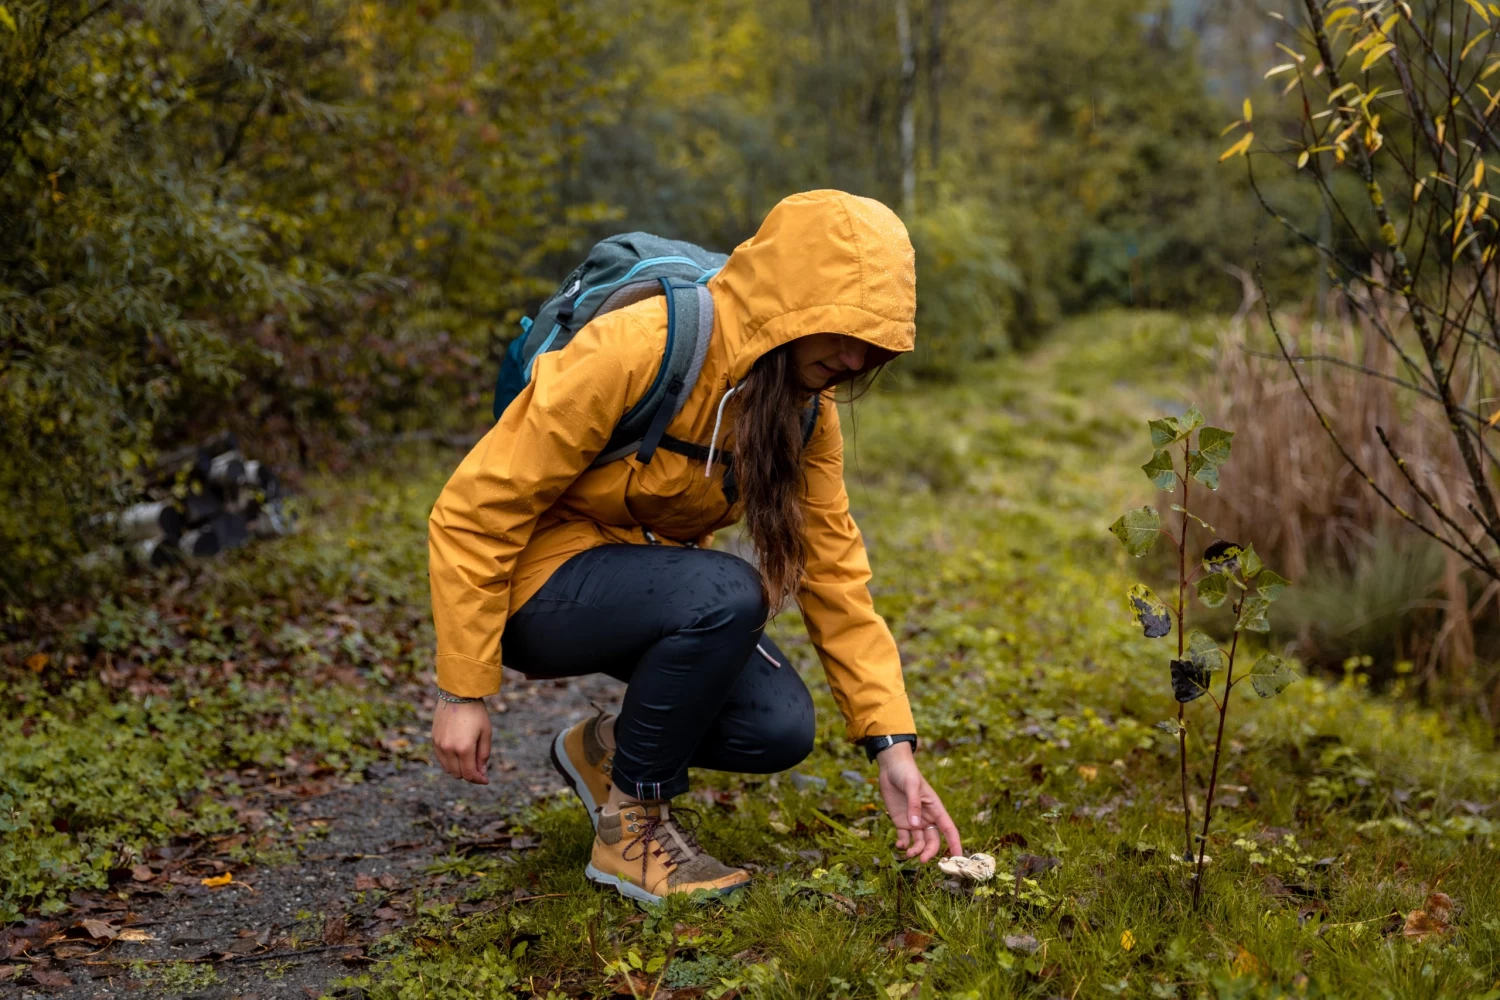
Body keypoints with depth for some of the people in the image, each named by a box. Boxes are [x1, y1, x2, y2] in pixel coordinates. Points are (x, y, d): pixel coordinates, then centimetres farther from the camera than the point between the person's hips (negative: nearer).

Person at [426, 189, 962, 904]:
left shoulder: (806, 409, -5)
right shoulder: (632, 352, -27)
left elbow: (833, 569, -3)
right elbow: (474, 510, -22)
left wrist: (893, 747, -10)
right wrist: (462, 692, -20)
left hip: (649, 580, 7)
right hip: (540, 580, -6)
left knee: (780, 728, -16)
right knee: (728, 595, -33)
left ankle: (604, 749, 13)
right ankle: (631, 825, -12)